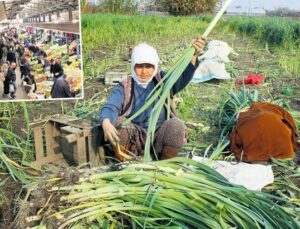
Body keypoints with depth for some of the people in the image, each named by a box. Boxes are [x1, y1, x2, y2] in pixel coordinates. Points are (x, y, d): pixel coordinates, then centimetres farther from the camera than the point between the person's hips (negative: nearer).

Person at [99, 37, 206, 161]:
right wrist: (106, 122, -38)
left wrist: (194, 55, -34)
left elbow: (183, 77, -15)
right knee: (117, 122, -28)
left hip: (159, 137, 0)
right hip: (134, 139, 0)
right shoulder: (124, 87, 2)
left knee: (176, 124, -29)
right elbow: (111, 107, -14)